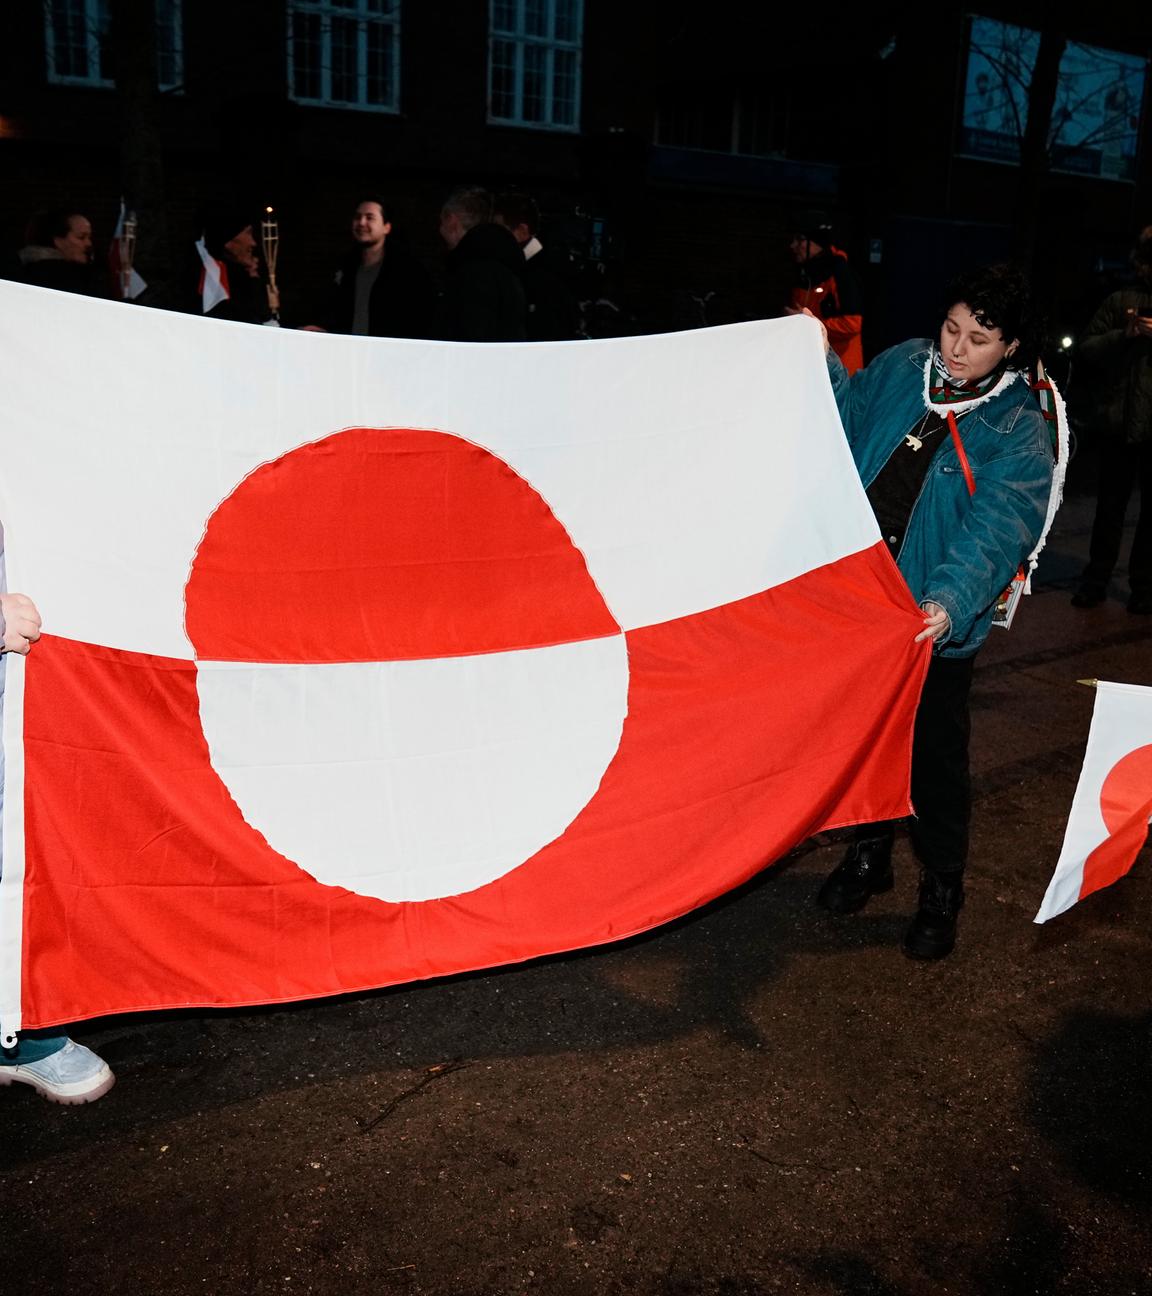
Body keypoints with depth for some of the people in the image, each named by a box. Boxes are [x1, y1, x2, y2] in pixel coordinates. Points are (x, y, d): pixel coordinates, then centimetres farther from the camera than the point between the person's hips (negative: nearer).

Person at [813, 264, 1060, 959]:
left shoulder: (1020, 431, -13)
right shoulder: (903, 367, 0)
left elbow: (994, 533, -25)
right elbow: (850, 416, 19)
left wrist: (948, 602, -41)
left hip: (938, 622, -4)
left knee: (935, 755, 7)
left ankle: (943, 889, 28)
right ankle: (870, 853, 41)